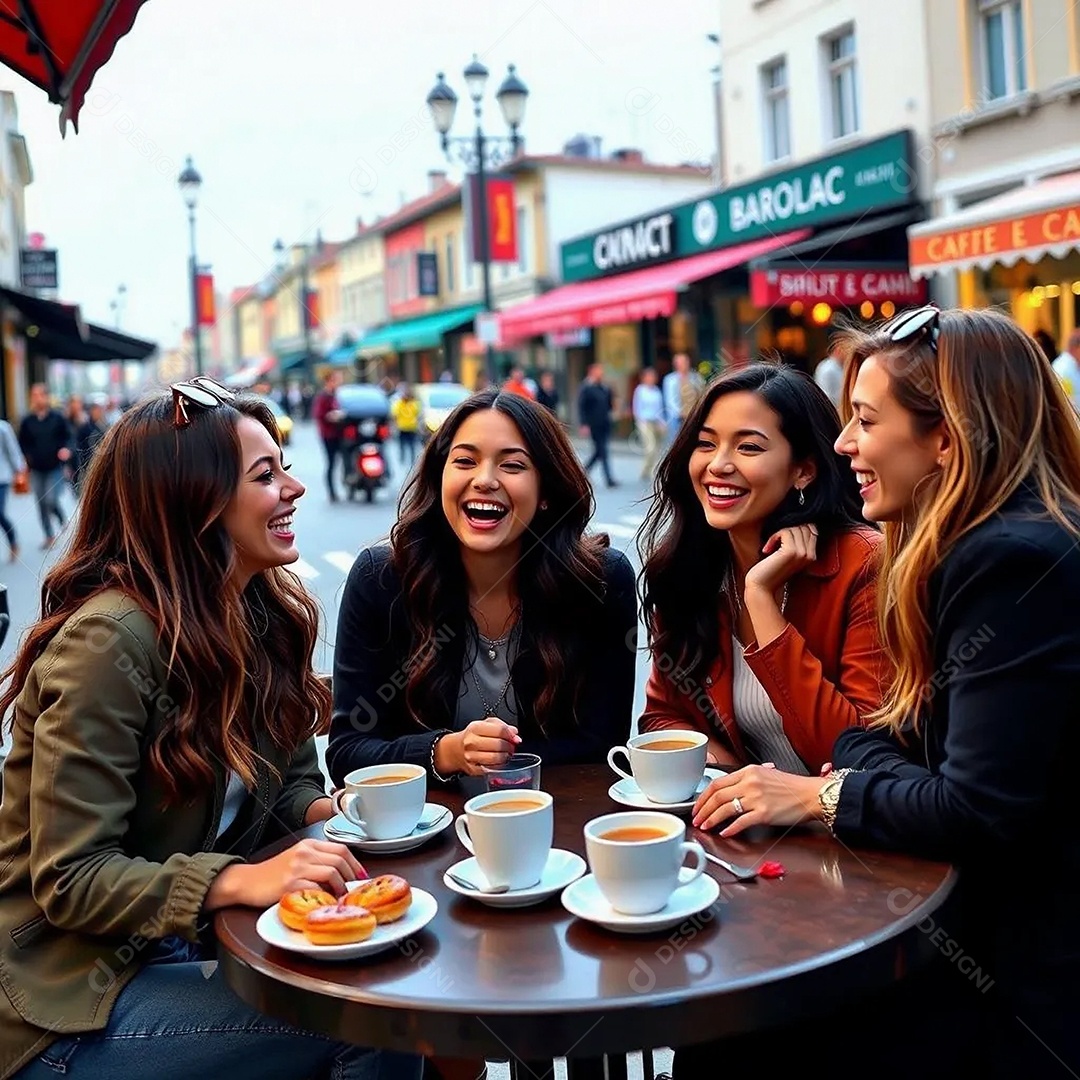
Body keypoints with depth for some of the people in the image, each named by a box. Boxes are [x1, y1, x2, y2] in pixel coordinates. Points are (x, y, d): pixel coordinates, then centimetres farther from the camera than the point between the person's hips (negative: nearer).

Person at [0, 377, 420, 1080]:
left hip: (185, 940, 7)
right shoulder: (110, 640, -23)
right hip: (67, 1003, -7)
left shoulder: (266, 613, 2)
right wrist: (242, 881, -33)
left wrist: (340, 810, -12)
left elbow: (289, 783, 10)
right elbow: (69, 881, -22)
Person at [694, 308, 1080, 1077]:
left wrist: (819, 798, -14)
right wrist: (861, 768, -12)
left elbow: (978, 812, -26)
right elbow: (914, 735, 8)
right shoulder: (983, 546, 9)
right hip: (992, 916, 8)